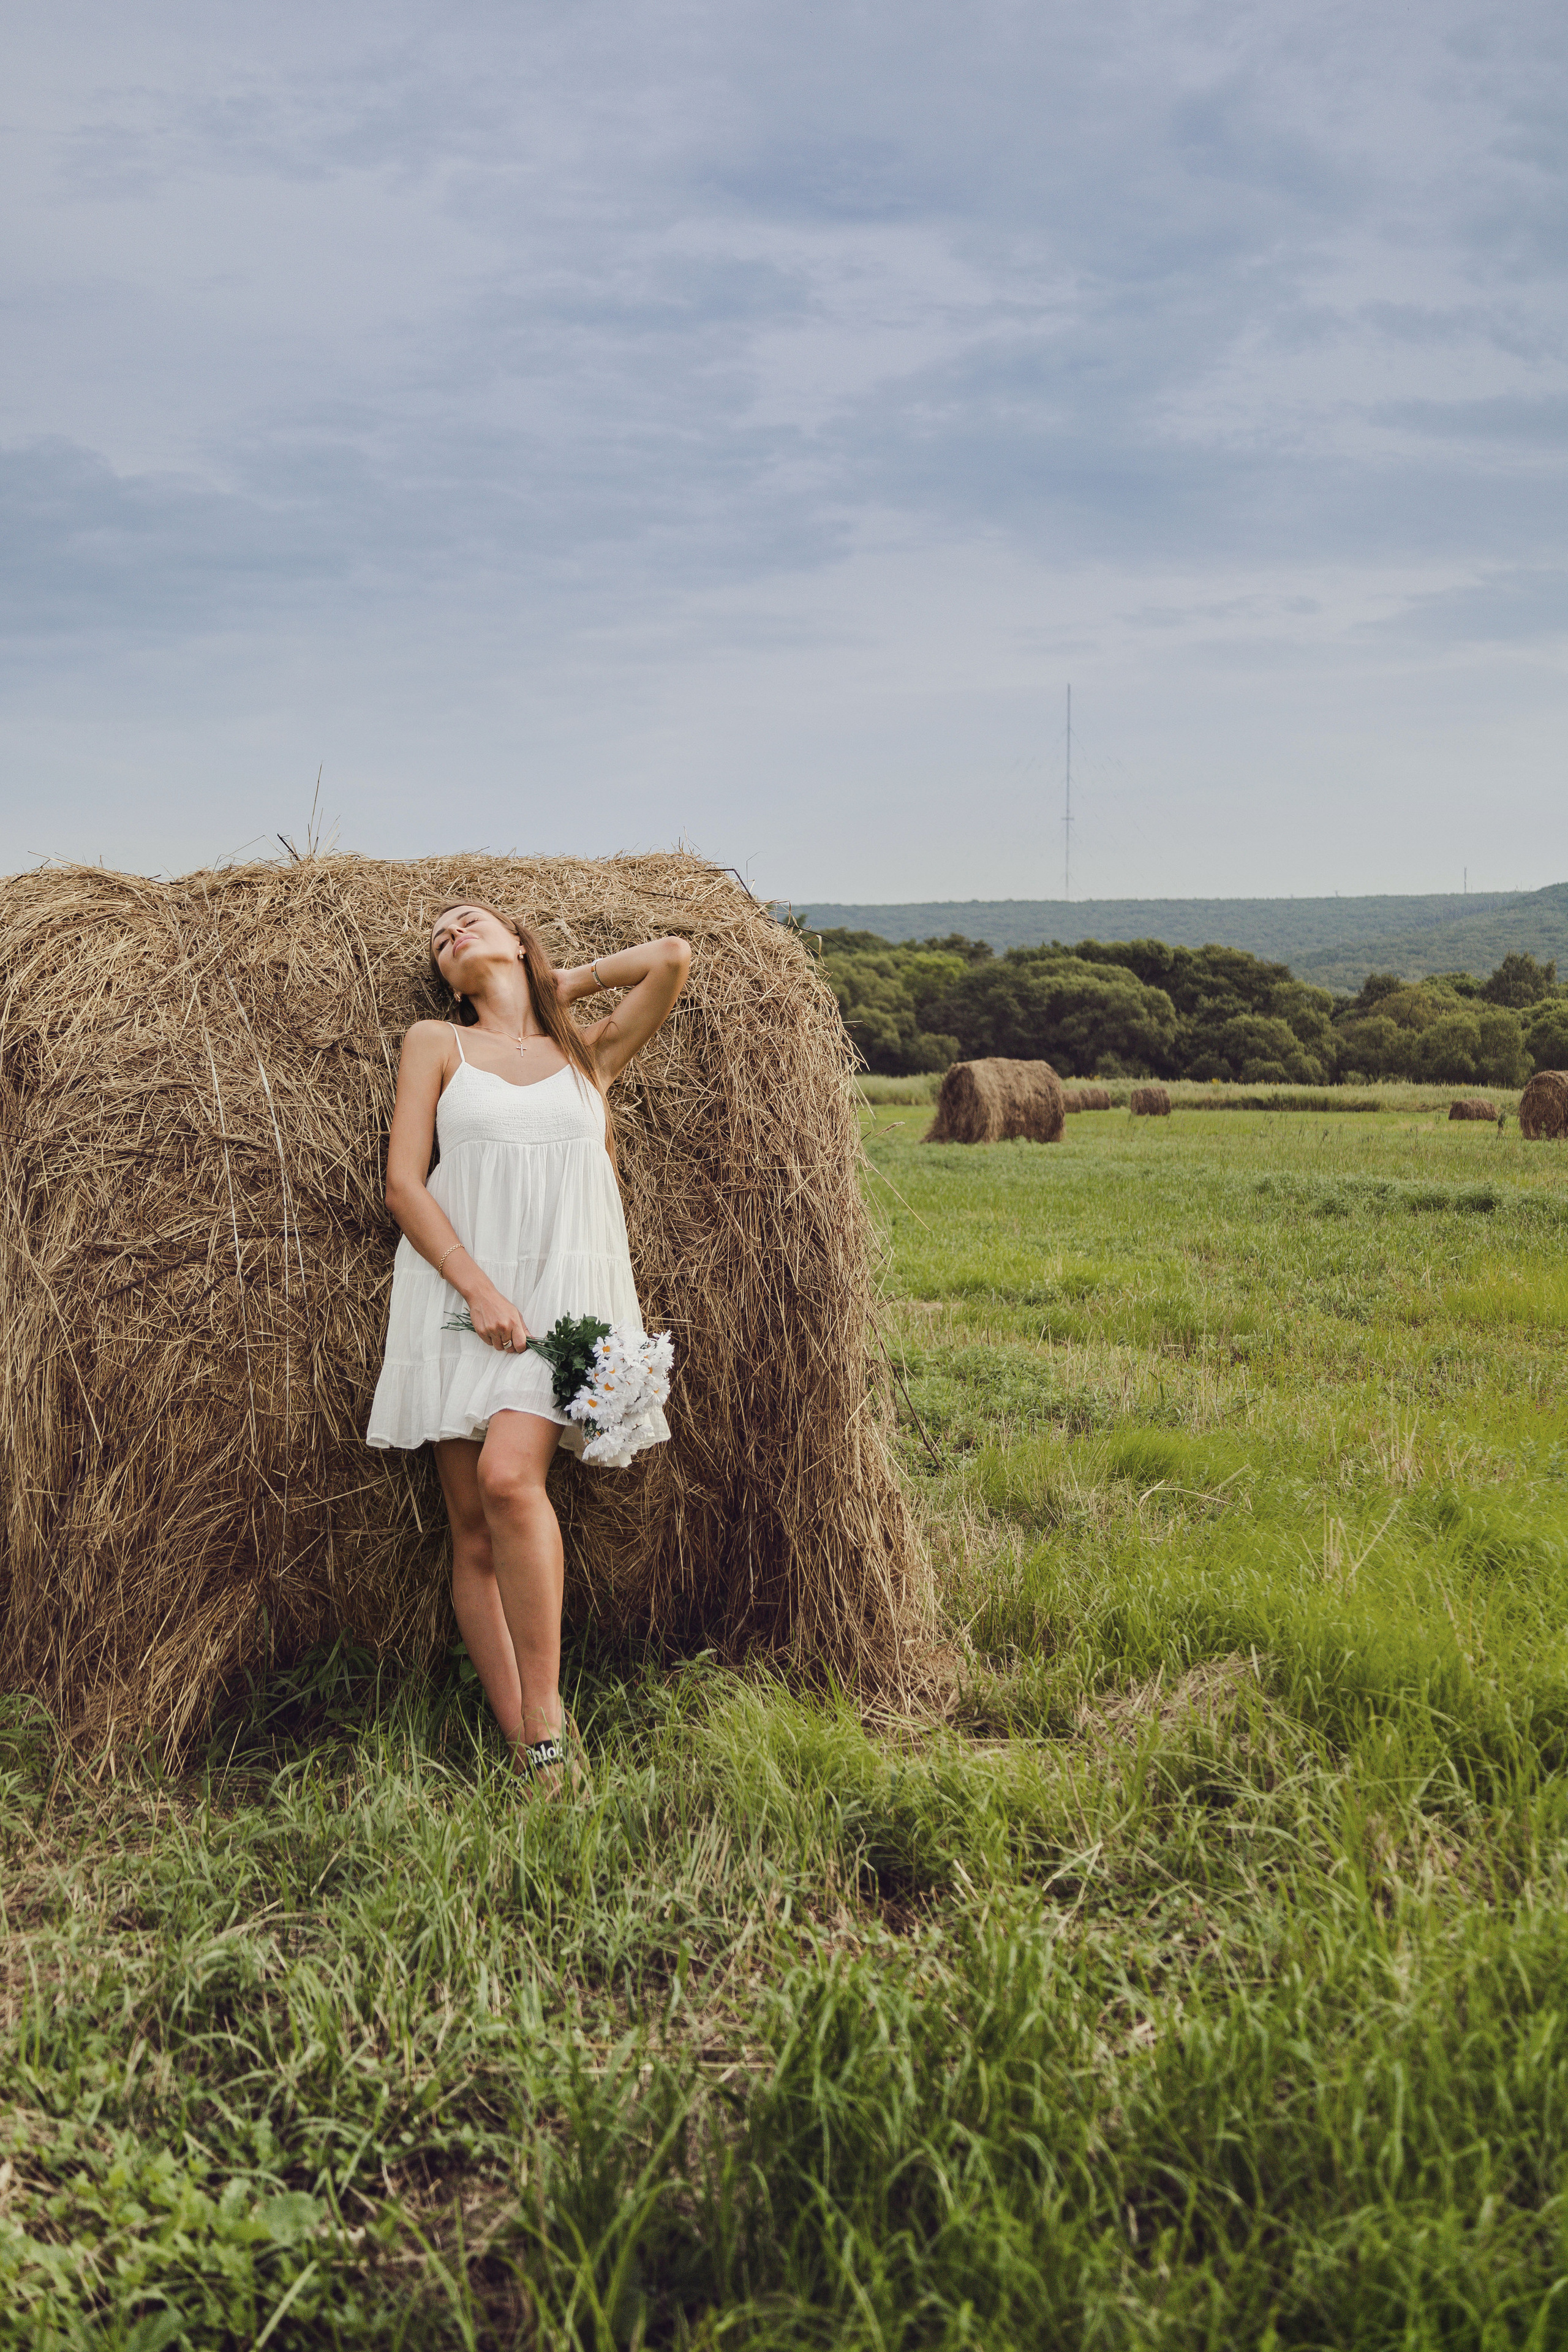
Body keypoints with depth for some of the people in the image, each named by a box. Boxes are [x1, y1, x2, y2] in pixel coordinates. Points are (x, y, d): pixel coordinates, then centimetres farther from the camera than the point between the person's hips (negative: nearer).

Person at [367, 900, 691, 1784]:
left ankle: (547, 1723, -14)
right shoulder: (437, 1043, 12)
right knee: (473, 1530, -4)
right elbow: (403, 1185, 3)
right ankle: (528, 1763, 0)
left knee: (509, 1476, -25)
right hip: (459, 1290, 1)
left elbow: (673, 959, 1)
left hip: (564, 1289, -1)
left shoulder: (591, 1049, 14)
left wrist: (563, 983, 13)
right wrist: (477, 1288, -9)